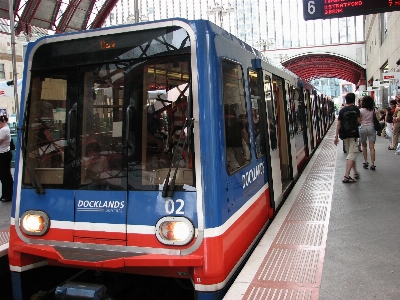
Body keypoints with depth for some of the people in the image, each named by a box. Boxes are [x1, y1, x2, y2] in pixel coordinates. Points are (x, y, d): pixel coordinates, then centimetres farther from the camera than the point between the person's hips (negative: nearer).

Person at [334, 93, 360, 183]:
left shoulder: (342, 110, 8)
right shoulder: (355, 108, -3)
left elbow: (338, 124, 7)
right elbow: (358, 120, -7)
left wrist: (336, 136, 9)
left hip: (344, 134, 5)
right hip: (353, 134, -5)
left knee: (350, 153, 17)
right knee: (352, 154, -6)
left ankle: (355, 172, 26)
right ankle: (346, 176, -16)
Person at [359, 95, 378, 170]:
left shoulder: (361, 110, -5)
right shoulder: (374, 110, 0)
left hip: (363, 128, -1)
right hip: (371, 127, 1)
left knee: (364, 146, 15)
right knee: (372, 147, -1)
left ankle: (366, 162, 13)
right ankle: (372, 164, -5)